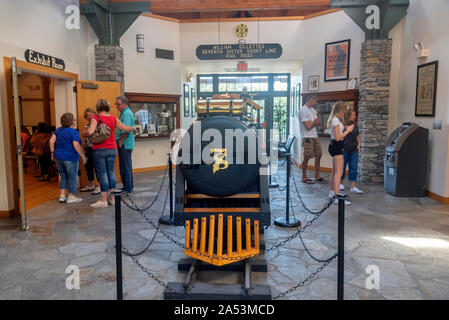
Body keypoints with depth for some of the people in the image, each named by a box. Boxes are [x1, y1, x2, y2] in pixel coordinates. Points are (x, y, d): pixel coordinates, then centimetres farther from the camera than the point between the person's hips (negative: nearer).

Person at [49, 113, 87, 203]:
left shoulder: (58, 130, 7)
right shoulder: (74, 132, -13)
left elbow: (51, 141, 2)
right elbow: (76, 145, -23)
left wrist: (53, 152, 10)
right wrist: (83, 156, -18)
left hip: (58, 157, 7)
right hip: (70, 158, -6)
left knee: (63, 176, 18)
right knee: (72, 177, 6)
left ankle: (62, 195, 16)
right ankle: (71, 197, 11)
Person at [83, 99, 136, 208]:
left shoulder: (96, 118, -7)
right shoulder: (113, 119, 5)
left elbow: (90, 132, -20)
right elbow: (126, 128, 9)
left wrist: (84, 133, 1)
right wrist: (133, 129, 30)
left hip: (99, 149, -4)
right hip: (112, 149, 4)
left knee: (102, 173, -2)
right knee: (111, 172, 12)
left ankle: (103, 200, 1)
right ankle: (112, 197, 17)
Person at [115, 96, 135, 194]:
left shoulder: (127, 113, -15)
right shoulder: (124, 112, 17)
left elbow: (125, 130, -22)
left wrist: (120, 142, -16)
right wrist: (118, 141, 17)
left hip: (125, 145, -10)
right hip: (124, 144, 10)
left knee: (125, 167, -5)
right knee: (127, 166, 16)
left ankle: (127, 188, 2)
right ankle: (129, 186, 25)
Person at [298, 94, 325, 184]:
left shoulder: (312, 109, 15)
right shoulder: (303, 110, -14)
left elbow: (318, 123, 9)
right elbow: (308, 126, -19)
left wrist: (311, 122, -11)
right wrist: (314, 122, 1)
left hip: (315, 136, 9)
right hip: (307, 137, -9)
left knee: (318, 155, 13)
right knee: (306, 157, -4)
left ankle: (317, 176, 23)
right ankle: (304, 177, 7)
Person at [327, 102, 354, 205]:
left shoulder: (334, 119, 14)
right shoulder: (336, 120, -16)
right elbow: (338, 137, -21)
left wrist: (345, 128, 14)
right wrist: (347, 131, -9)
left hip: (334, 146, 11)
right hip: (337, 146, -11)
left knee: (334, 171, 19)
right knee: (339, 172, -14)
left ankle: (332, 192, 30)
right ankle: (336, 196, -18)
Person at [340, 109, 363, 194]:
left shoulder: (355, 125, 9)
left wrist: (359, 144, 9)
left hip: (353, 150, 5)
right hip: (344, 150, -5)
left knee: (353, 168, 3)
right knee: (342, 167, 7)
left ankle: (353, 187, 6)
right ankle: (341, 183, 25)